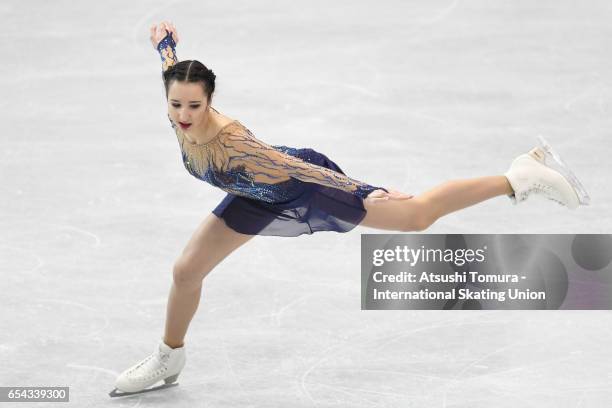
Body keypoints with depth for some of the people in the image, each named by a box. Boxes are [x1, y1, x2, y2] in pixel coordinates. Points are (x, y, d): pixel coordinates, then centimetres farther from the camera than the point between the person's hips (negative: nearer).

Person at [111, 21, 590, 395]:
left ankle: (522, 177, 15)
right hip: (262, 197, 8)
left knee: (418, 215, 3)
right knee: (186, 271, 8)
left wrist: (368, 193, -29)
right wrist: (165, 40, 17)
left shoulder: (230, 145, -41)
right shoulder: (182, 116, -22)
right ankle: (169, 359, 35)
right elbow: (173, 66, -1)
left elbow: (299, 168, -35)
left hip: (305, 184, -7)